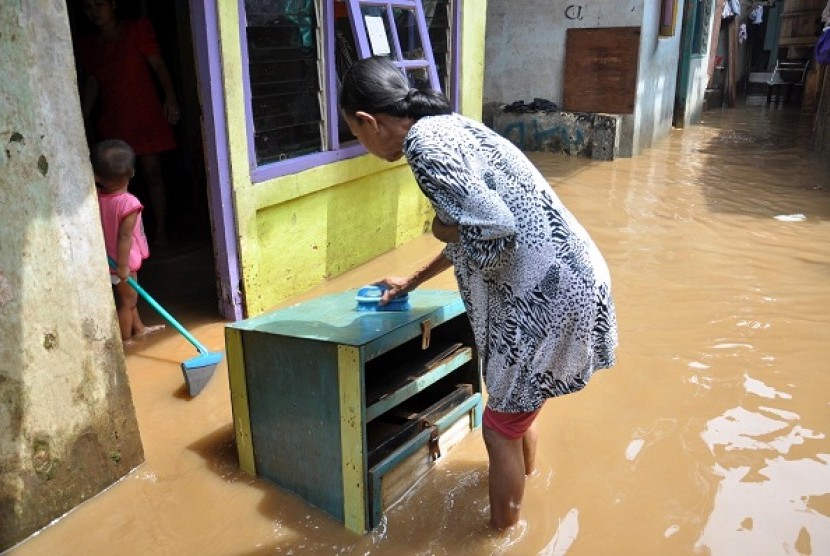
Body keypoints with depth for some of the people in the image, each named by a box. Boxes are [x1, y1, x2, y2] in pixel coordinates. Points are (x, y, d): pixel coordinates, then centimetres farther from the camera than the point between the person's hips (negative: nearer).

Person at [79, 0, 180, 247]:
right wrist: (84, 118, 12)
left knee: (152, 173, -4)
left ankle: (160, 231, 4)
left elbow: (158, 65, -6)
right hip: (111, 122, 4)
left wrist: (170, 97, -18)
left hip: (145, 115, -4)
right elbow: (91, 83, 15)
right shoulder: (88, 44, 12)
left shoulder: (137, 29, 1)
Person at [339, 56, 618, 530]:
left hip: (548, 293, -10)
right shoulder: (449, 126, 13)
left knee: (502, 428, 9)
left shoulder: (424, 143, -17)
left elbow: (496, 234, -29)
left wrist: (442, 229, -8)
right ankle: (520, 499, 50)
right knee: (520, 407, 27)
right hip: (563, 279, 10)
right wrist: (412, 283, 35)